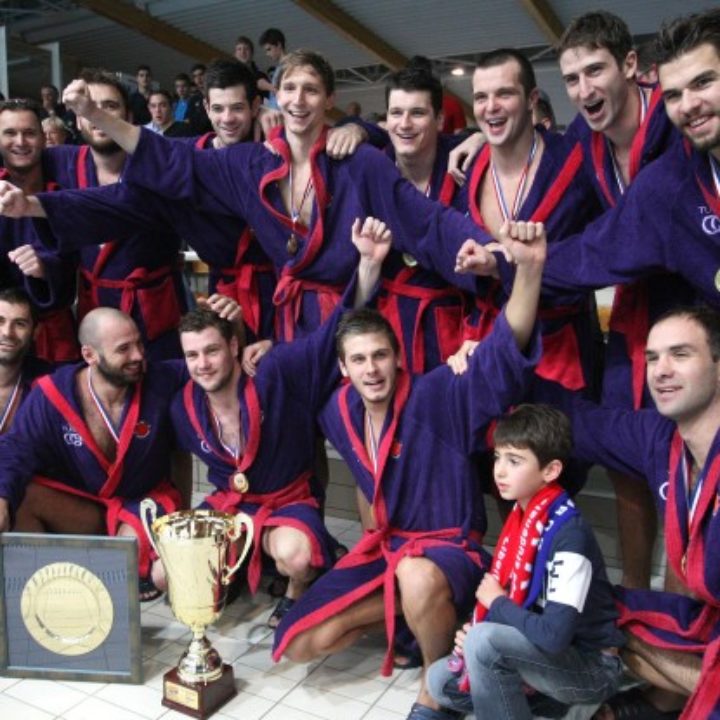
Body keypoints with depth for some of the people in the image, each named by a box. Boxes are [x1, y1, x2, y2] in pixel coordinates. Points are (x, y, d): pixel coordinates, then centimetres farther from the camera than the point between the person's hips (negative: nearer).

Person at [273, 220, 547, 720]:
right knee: (300, 646, -4)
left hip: (449, 549, -6)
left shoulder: (438, 396, -19)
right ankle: (412, 610, 14)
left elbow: (503, 355, -33)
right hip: (384, 546, 6)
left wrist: (530, 268, -48)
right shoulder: (340, 412, -1)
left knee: (418, 577, -43)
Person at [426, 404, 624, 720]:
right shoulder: (521, 516, -1)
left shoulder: (570, 534, -28)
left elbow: (554, 635, -34)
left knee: (484, 640, -29)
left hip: (593, 667, -8)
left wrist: (496, 603, -17)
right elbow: (513, 595, 9)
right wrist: (474, 634, -9)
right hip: (545, 654, 8)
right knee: (441, 680, 5)